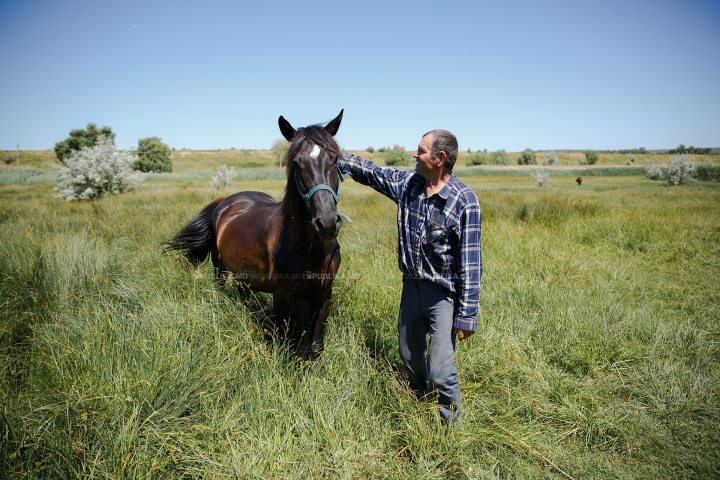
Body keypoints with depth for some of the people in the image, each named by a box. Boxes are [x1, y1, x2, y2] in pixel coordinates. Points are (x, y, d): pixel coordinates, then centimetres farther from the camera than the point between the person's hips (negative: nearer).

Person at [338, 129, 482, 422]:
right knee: (409, 358, 22)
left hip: (442, 294, -6)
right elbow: (370, 172, 14)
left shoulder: (464, 201, -19)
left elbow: (470, 262, -18)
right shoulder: (407, 183, -2)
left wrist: (466, 315, -18)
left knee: (440, 371, -5)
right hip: (411, 286, 6)